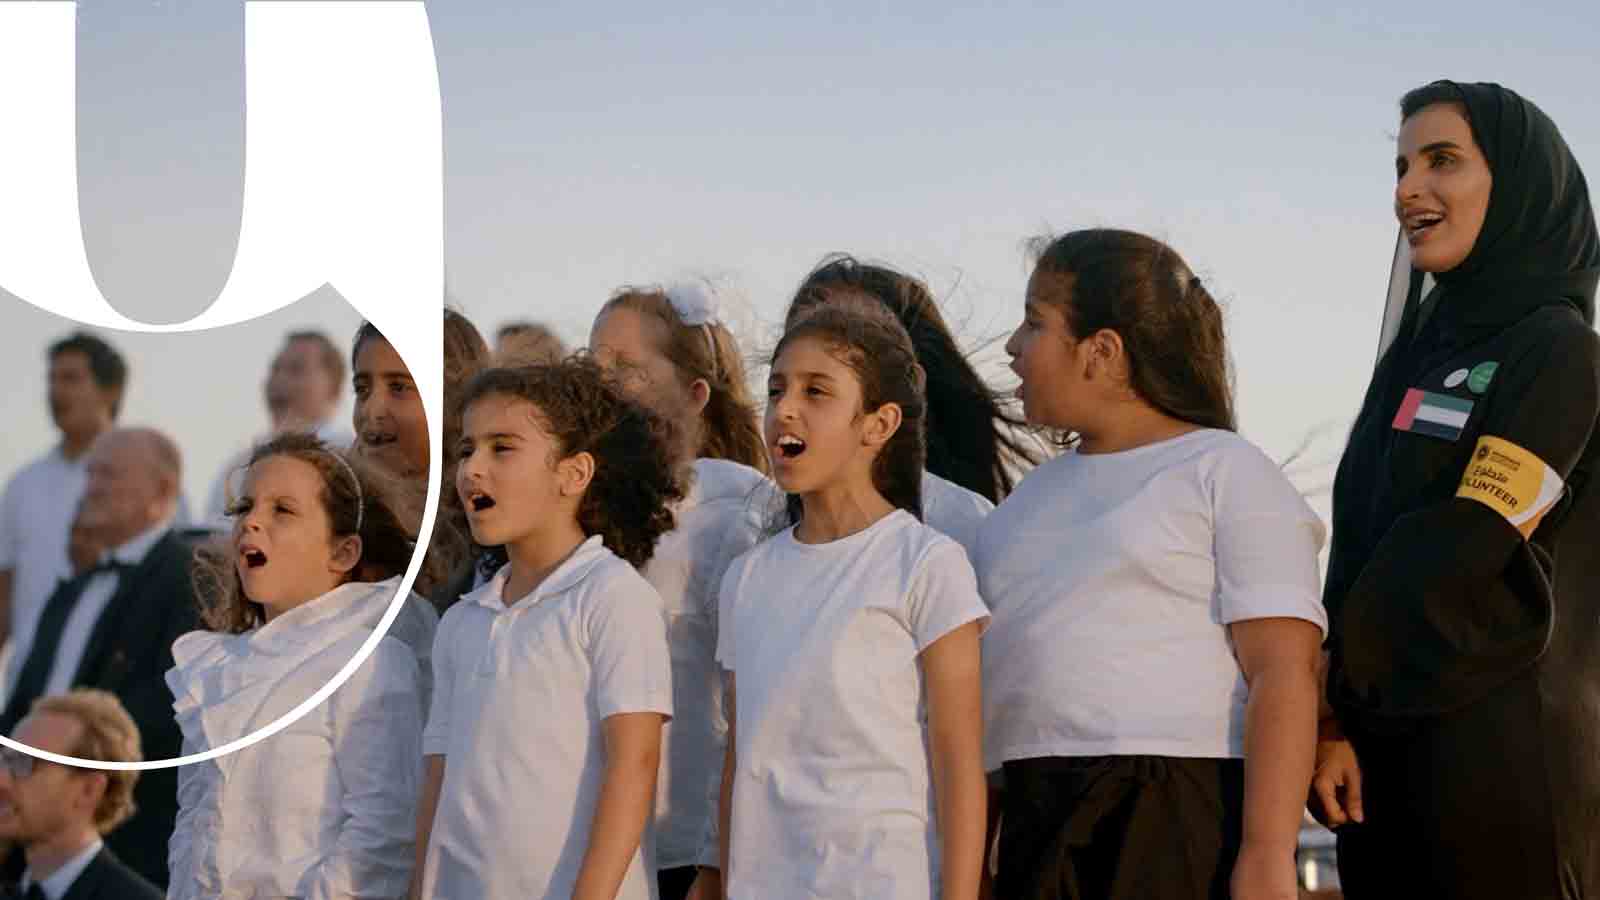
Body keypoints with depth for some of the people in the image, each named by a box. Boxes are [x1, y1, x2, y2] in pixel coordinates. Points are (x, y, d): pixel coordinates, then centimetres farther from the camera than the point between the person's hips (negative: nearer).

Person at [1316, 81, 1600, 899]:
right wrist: (1339, 716, 1)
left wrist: (1336, 699, -8)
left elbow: (1467, 552, -12)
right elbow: (1358, 556, 14)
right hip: (1387, 749, 7)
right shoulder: (1420, 355, 18)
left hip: (1501, 749, -7)